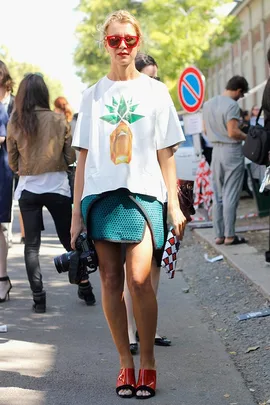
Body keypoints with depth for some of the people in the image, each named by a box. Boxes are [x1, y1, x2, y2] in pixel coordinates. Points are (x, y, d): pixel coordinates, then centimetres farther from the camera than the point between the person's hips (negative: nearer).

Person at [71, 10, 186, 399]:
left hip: (143, 192, -2)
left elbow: (165, 153, 7)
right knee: (111, 280, 1)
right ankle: (125, 362, 12)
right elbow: (84, 157, 11)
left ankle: (148, 361, 2)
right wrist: (77, 211, 7)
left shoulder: (155, 91, 8)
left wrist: (174, 205, 2)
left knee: (139, 279, -13)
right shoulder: (93, 95, 11)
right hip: (101, 193, 2)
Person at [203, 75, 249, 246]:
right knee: (231, 196, -3)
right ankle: (230, 235, 0)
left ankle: (219, 235, 13)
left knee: (218, 196, 10)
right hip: (232, 151, -7)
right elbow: (233, 132, -20)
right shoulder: (232, 105, -15)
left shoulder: (208, 104, 10)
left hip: (216, 150, 7)